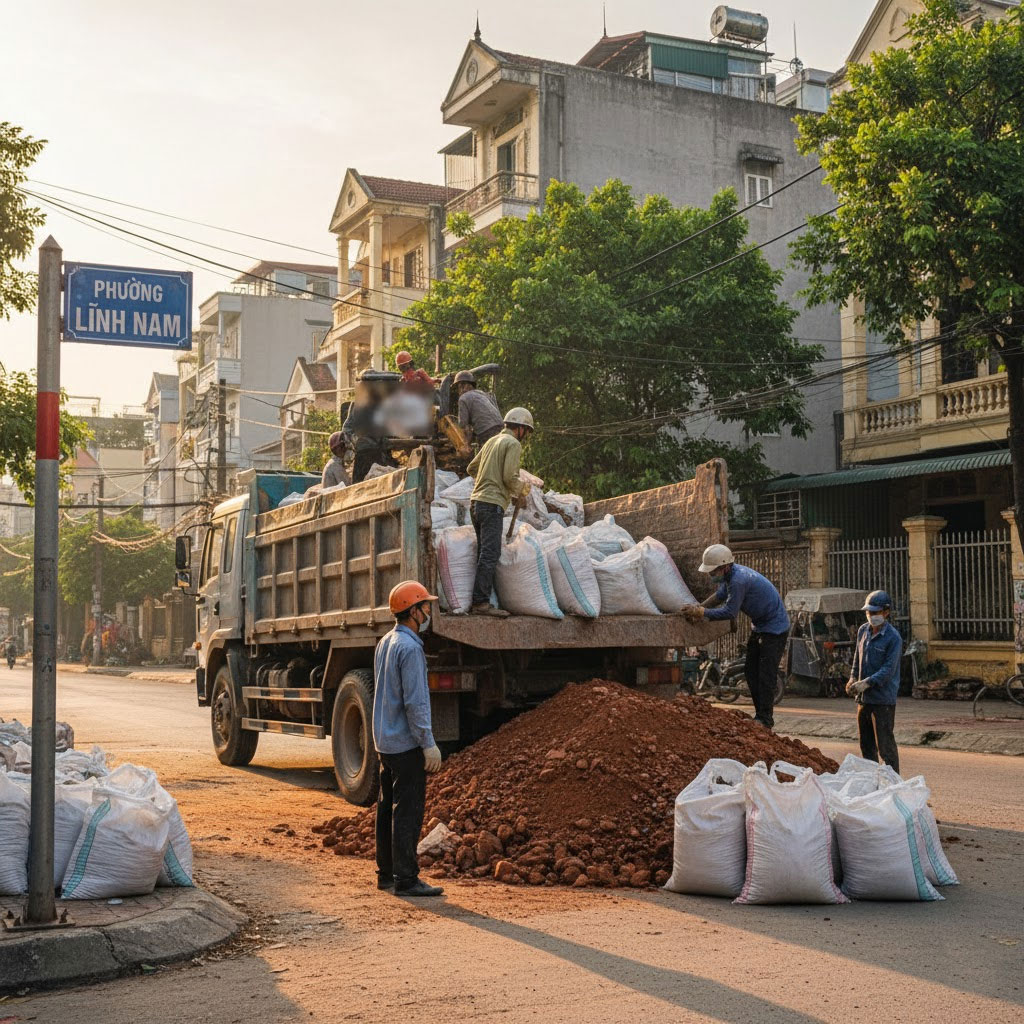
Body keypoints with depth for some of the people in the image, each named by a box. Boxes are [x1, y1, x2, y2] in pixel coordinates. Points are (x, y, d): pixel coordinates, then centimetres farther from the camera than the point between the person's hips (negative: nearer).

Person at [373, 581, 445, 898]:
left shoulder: (385, 643, 13)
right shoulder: (410, 647, -17)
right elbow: (415, 701, -21)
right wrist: (429, 743, -18)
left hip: (384, 741, 10)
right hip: (407, 743, -10)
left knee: (388, 808, 13)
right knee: (408, 811, -6)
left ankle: (386, 873, 19)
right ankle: (406, 878, -4)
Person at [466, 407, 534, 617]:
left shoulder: (493, 441, 21)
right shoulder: (513, 444, -5)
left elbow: (471, 468, 27)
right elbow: (510, 477, -13)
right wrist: (521, 492, 4)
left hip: (476, 500, 9)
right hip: (492, 503, -9)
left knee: (485, 553, 12)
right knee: (490, 554, -11)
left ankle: (481, 601, 10)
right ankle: (481, 602, -16)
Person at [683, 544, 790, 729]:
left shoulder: (739, 580, -29)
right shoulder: (730, 574, 2)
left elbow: (730, 612, -27)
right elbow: (720, 595, 16)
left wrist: (702, 613, -23)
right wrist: (699, 608, 3)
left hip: (775, 627, -11)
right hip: (760, 627, 11)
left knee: (766, 674, -11)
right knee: (751, 671, 11)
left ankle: (765, 720, -8)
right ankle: (760, 714, 18)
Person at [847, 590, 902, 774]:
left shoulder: (893, 638, -12)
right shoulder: (863, 631, 10)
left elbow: (888, 669, -16)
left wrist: (866, 682, -24)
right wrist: (853, 678, 5)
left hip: (883, 699, -8)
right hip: (864, 697, 8)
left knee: (885, 746, -8)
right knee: (866, 745, 15)